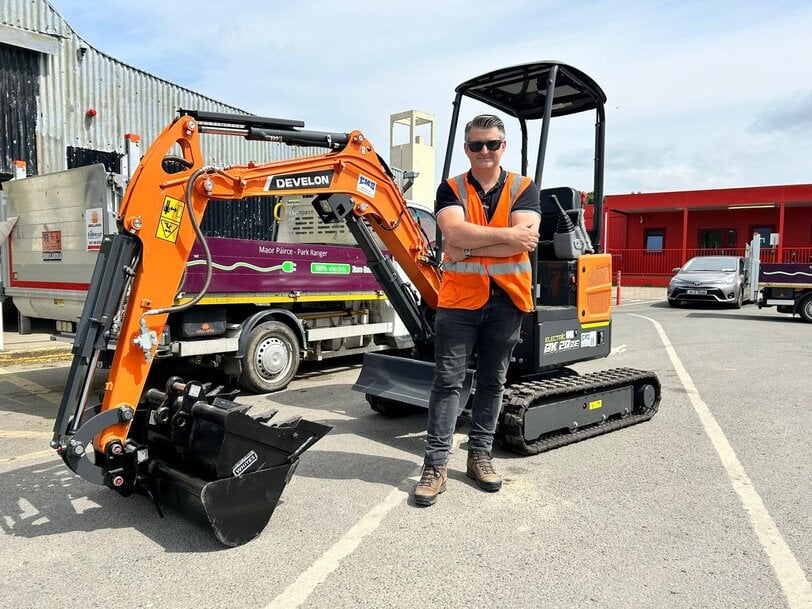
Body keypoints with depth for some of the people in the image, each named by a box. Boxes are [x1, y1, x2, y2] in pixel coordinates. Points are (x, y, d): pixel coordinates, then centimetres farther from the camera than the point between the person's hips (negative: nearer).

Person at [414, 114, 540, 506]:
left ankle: (480, 454, 25)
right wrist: (506, 235, -17)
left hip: (505, 300, 1)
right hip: (458, 298, -1)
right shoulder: (451, 190, 4)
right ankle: (436, 464, 5)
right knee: (447, 380, -1)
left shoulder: (523, 189, 4)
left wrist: (469, 248, -14)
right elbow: (455, 232, -16)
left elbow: (525, 239, -14)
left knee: (492, 382, 11)